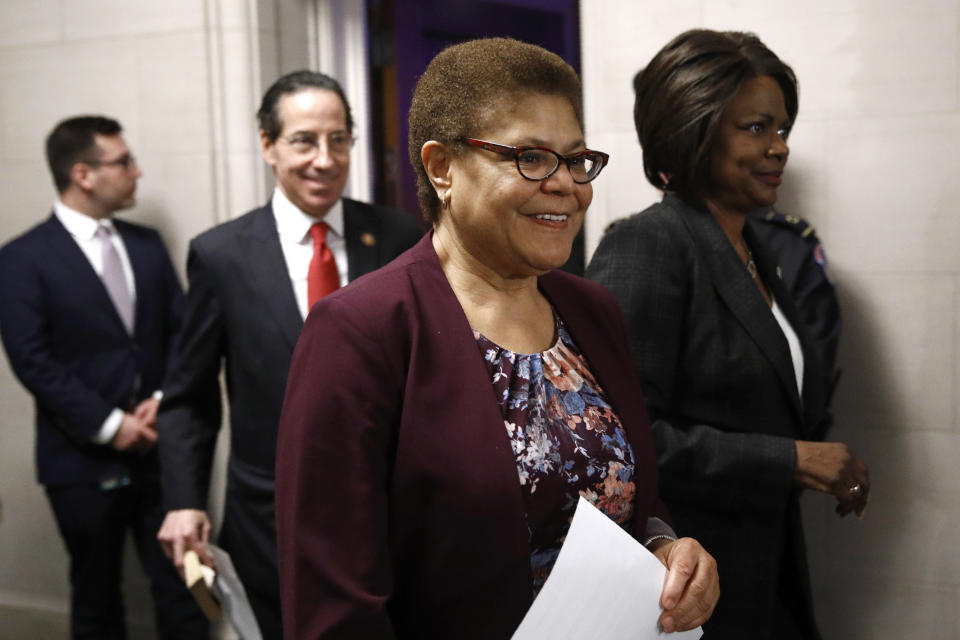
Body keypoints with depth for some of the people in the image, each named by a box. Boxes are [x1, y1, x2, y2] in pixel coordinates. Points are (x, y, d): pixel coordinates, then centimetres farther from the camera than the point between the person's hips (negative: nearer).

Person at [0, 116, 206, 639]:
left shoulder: (147, 245, 10)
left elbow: (181, 331, 9)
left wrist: (164, 398, -7)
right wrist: (109, 426, -14)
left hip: (160, 448, 4)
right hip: (84, 461, -4)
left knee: (182, 593, 4)